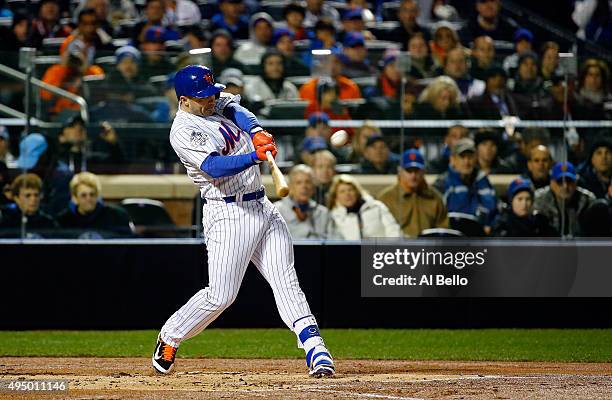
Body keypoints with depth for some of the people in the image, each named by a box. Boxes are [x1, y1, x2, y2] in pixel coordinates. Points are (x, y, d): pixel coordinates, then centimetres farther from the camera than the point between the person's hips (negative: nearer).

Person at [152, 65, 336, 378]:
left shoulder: (216, 105, 13)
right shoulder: (183, 131, -13)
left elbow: (237, 111, -4)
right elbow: (214, 167, -26)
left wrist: (256, 131, -25)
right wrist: (255, 156, -39)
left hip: (262, 208, 8)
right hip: (228, 214, -8)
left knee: (286, 282, -3)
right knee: (220, 295, -7)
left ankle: (315, 350, -10)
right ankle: (169, 338, 15)